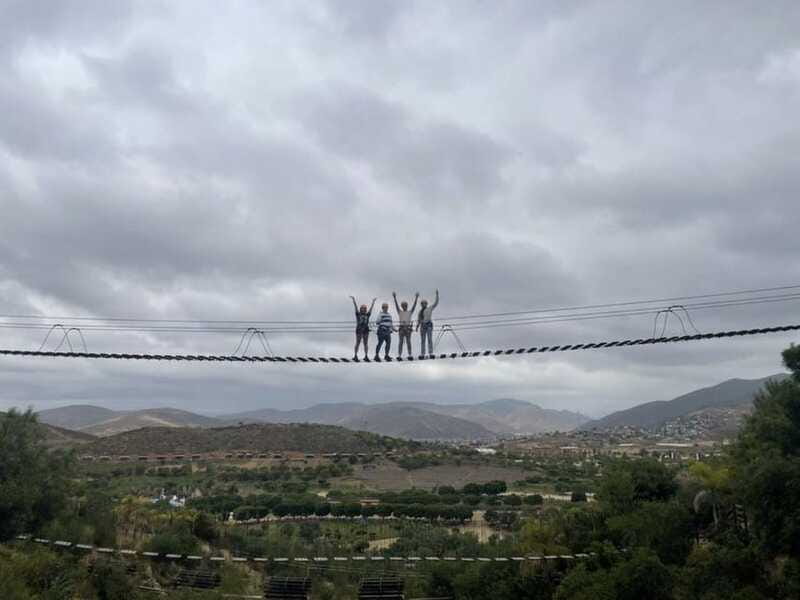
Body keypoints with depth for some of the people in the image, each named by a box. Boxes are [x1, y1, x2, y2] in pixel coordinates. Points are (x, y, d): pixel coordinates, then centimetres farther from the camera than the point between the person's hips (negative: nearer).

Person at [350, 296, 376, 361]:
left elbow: (371, 308, 9)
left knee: (365, 344, 6)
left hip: (366, 330, 3)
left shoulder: (367, 315, 10)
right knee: (358, 343, 0)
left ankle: (366, 356, 8)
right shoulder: (358, 314, 3)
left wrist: (373, 301, 7)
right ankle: (355, 356, 4)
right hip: (359, 330, -3)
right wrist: (353, 300, -8)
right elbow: (356, 307, -2)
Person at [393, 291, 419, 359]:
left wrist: (416, 298, -6)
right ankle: (399, 355, -8)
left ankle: (410, 355, -3)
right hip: (401, 328, 0)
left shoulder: (410, 312, 13)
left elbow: (414, 305, 4)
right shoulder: (400, 312, 12)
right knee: (401, 342, -5)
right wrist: (395, 298, -8)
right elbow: (396, 305, 2)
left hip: (408, 328, 0)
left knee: (408, 342, -2)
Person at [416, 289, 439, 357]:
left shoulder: (430, 308, 5)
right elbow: (418, 320, 15)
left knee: (429, 339, -10)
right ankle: (422, 354, 4)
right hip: (422, 325, 5)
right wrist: (417, 326, 2)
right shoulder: (420, 311, 16)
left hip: (429, 324, -5)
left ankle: (430, 353, -12)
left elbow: (436, 303, -2)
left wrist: (437, 295, -8)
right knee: (422, 340, 3)